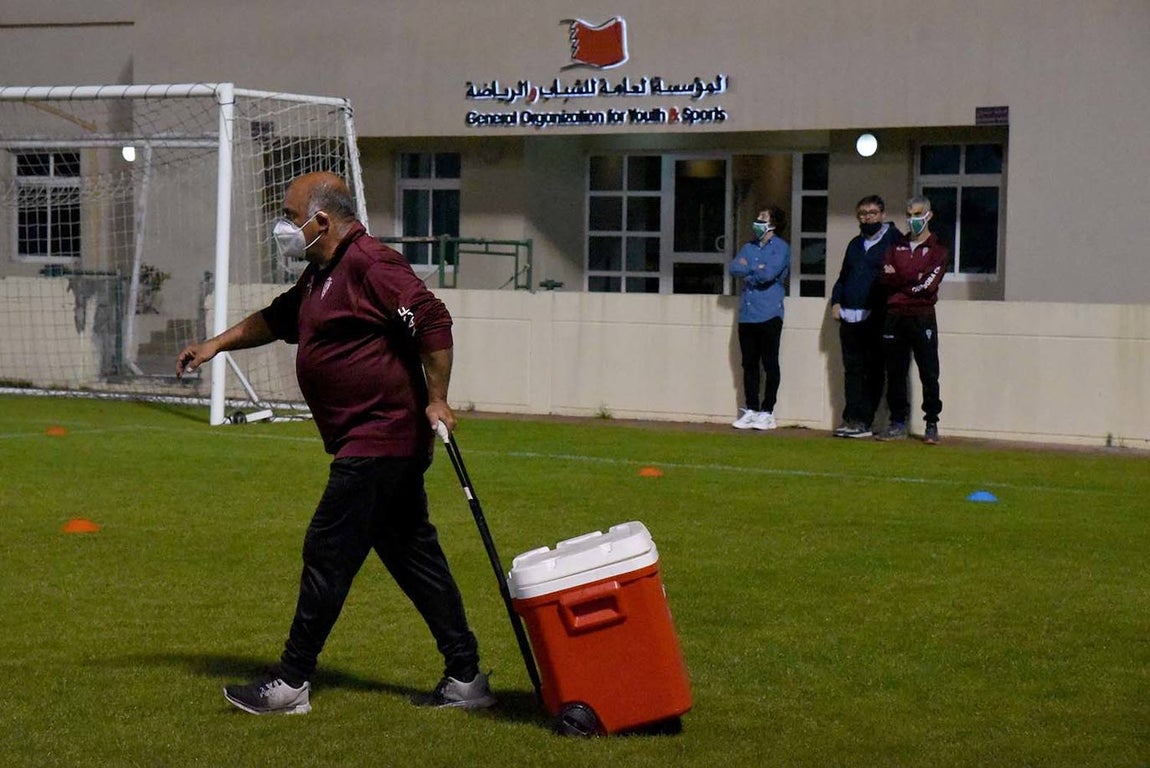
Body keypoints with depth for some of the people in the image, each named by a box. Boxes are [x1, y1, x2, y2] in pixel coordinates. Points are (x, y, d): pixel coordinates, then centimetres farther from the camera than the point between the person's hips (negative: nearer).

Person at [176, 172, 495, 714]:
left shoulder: (370, 264, -16)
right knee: (413, 558, 11)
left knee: (328, 554, -5)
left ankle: (291, 683, 2)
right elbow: (277, 319, 33)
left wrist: (436, 401, -23)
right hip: (385, 444, 10)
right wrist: (217, 345, 33)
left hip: (378, 442, -10)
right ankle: (465, 678, 14)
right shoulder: (322, 274, 17)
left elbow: (433, 321, -23)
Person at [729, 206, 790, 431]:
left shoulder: (781, 248, -2)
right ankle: (751, 410, 13)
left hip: (769, 316, -6)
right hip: (747, 316, 6)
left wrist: (748, 269, -2)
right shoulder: (749, 247, 17)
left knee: (770, 365, -1)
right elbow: (734, 268, 2)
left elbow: (769, 273, -17)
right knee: (749, 364, 8)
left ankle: (767, 412, 2)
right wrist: (758, 269, -9)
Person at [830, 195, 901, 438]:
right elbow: (843, 277, 26)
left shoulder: (894, 240, 0)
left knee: (873, 371, -2)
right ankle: (851, 419, 6)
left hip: (876, 318, -6)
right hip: (849, 318, 6)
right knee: (852, 370, 5)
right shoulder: (855, 244, 21)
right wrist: (836, 301, 14)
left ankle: (864, 421, -2)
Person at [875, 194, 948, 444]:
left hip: (922, 318, -4)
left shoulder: (938, 249, 3)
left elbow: (929, 284, -11)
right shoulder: (896, 247, 17)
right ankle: (898, 423, 13)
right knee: (895, 374, 6)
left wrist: (898, 278, -5)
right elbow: (885, 277, 1)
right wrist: (914, 278, -10)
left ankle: (932, 425, 0)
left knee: (929, 374, -3)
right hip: (894, 318, 4)